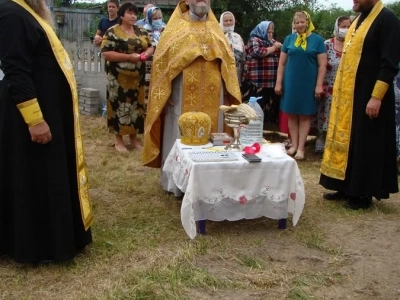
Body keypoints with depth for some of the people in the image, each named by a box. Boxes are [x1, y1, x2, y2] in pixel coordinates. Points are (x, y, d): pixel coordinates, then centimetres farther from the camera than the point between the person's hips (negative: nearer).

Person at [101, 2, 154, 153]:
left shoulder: (141, 31, 10)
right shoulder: (113, 32, -8)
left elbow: (150, 47, 15)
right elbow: (105, 53, -15)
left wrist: (146, 54, -10)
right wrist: (129, 57, -20)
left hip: (137, 76, 5)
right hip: (119, 77, -5)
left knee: (136, 105, 9)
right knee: (120, 105, -1)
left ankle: (133, 137, 21)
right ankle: (118, 139, 9)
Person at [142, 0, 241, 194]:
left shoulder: (215, 29, 14)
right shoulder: (176, 27, 4)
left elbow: (228, 62, 13)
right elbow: (162, 60, -2)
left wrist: (229, 93, 5)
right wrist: (164, 94, -9)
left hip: (211, 99, 4)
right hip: (183, 98, -3)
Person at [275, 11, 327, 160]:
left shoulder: (317, 40, -1)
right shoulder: (289, 39, 6)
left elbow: (322, 65, -2)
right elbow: (282, 63, 8)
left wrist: (319, 85, -7)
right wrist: (279, 82, 2)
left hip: (308, 83, -2)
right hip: (291, 82, 2)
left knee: (305, 115, 4)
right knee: (292, 114, 7)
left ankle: (301, 147, 10)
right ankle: (294, 145, 17)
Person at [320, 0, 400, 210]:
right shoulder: (359, 19, 14)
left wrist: (376, 96, -22)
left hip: (368, 96, -8)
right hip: (349, 94, 9)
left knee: (365, 144, -1)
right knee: (346, 140, 11)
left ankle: (364, 193, 10)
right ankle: (347, 187, 21)